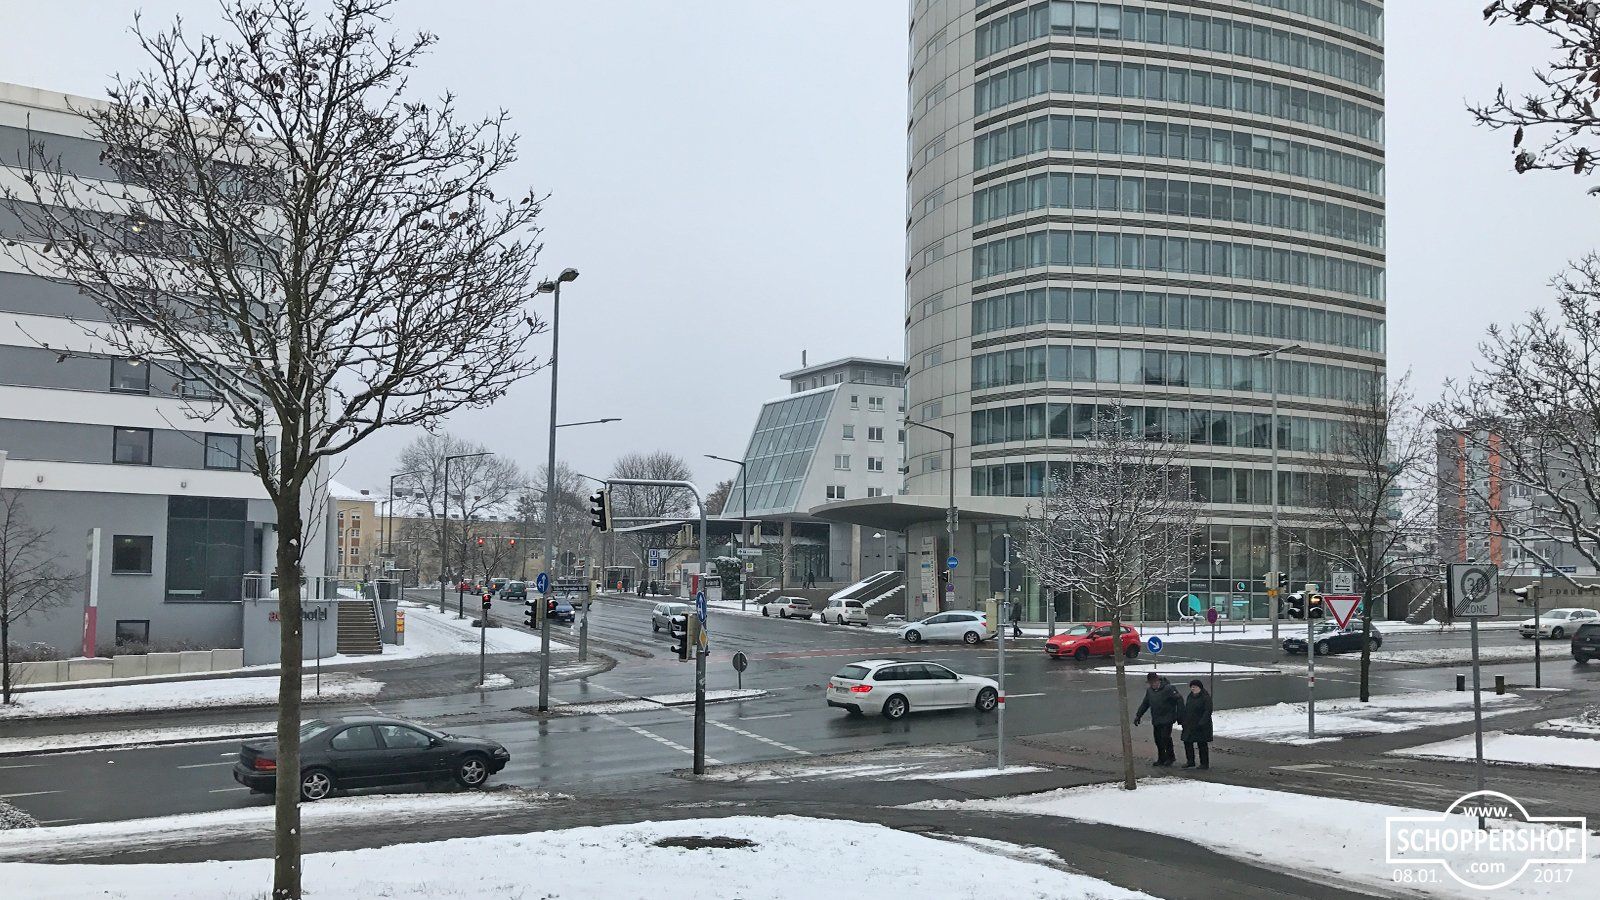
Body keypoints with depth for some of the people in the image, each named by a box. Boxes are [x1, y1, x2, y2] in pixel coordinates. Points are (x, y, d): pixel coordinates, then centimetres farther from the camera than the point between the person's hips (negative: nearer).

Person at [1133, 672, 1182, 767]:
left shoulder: (1168, 688, -13)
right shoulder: (1149, 690, 9)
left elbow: (1179, 699, -13)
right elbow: (1145, 704, 20)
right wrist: (1138, 715, 17)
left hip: (1167, 719, -7)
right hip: (1156, 720, 7)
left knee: (1165, 738, -11)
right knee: (1158, 740, 8)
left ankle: (1170, 757, 7)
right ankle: (1161, 759, 19)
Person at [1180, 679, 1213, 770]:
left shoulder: (1205, 697, -12)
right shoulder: (1190, 696, 12)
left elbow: (1207, 711, -18)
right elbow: (1186, 710, 19)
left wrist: (1202, 723, -25)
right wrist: (1182, 720, 11)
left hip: (1201, 726, -8)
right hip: (1189, 725, 8)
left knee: (1202, 744, 0)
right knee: (1187, 742, 9)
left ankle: (1205, 763, 10)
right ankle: (1190, 762, 21)